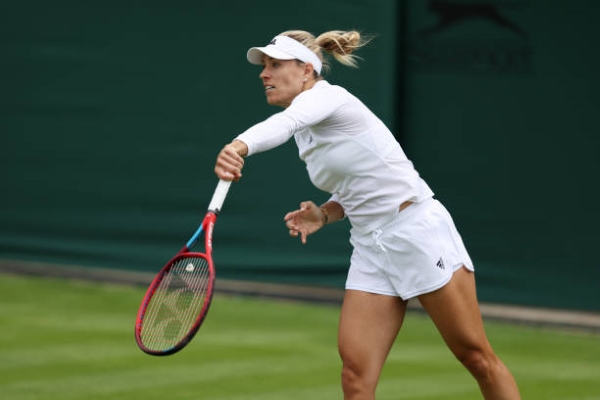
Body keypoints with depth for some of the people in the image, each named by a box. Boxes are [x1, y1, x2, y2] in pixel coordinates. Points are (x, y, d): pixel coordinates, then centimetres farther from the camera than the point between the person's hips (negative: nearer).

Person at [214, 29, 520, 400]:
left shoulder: (327, 96, -14)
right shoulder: (306, 132, 12)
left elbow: (283, 123, -38)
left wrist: (239, 146, -58)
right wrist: (324, 215, 2)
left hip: (419, 233, -8)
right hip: (371, 248, 8)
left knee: (477, 357, -1)